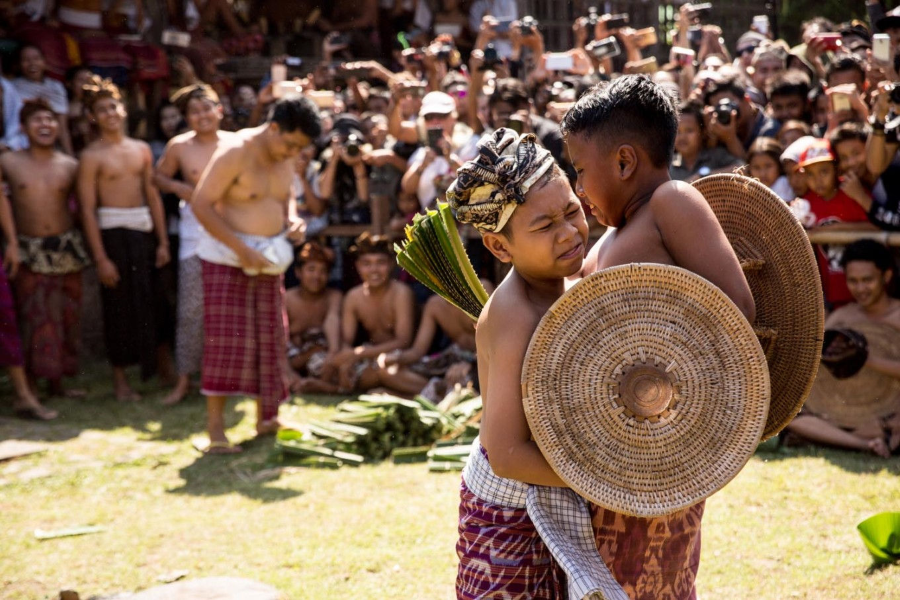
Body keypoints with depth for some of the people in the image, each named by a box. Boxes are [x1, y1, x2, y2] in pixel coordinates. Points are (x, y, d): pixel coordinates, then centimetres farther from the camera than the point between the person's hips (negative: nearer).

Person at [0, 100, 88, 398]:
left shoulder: (70, 166, 2)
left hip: (66, 248, 3)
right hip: (29, 252, -3)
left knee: (66, 317, 8)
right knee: (32, 318, -4)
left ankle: (57, 382, 21)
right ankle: (29, 385, 4)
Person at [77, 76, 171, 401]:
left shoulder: (141, 149, 10)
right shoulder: (92, 156, -5)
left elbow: (153, 195, 12)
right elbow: (88, 209, -9)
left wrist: (162, 241, 7)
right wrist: (100, 258, -14)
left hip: (144, 230, 4)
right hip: (113, 232, -4)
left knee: (152, 301, 8)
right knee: (119, 306, 0)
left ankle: (163, 368, 21)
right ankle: (120, 380, 10)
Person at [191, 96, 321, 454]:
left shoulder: (286, 157, 5)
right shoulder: (235, 153, -17)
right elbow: (201, 203, -19)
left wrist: (293, 220, -1)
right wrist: (241, 249, -24)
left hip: (268, 259, 7)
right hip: (227, 258, -7)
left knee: (270, 339, 10)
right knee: (225, 340, -9)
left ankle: (266, 418, 23)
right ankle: (215, 430, -4)